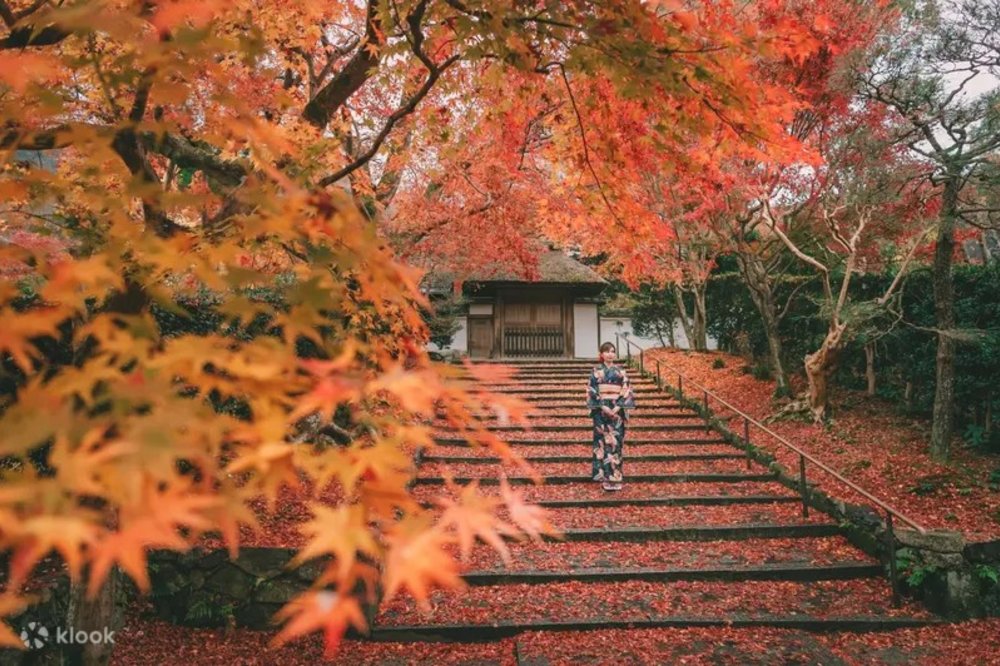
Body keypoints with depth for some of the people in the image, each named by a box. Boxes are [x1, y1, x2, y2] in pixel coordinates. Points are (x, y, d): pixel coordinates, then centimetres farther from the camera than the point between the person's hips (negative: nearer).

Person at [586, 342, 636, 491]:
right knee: (603, 441, -2)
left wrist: (618, 406, -10)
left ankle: (615, 475, 8)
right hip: (601, 410, -1)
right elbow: (592, 391, -1)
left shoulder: (621, 371, 7)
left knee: (616, 441, 1)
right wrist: (603, 406, -12)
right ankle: (605, 477, 3)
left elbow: (626, 391, 3)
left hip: (617, 410, 1)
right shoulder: (596, 371, 4)